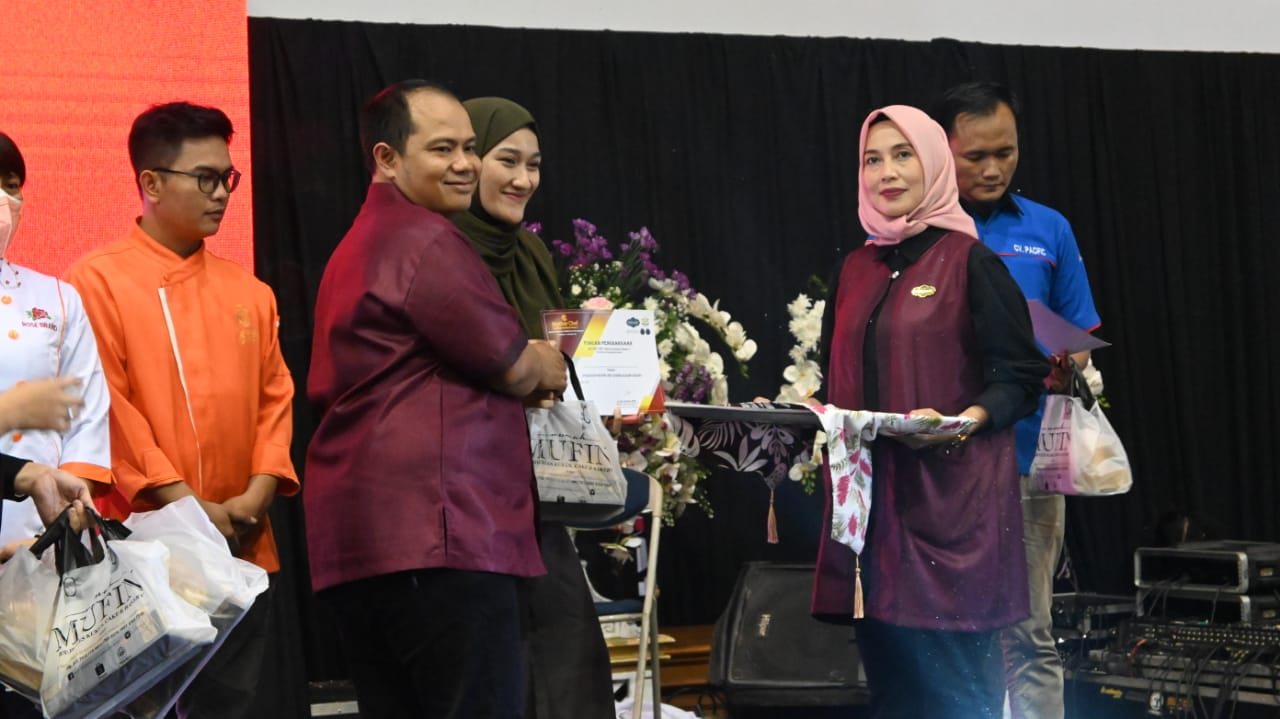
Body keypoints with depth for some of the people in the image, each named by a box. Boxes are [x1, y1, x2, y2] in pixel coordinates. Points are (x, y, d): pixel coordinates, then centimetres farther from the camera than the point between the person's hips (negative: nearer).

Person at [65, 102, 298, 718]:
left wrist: (257, 495, -5)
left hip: (242, 552, 5)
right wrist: (187, 507, -14)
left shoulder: (248, 292, 12)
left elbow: (275, 398, 11)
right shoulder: (96, 281, -5)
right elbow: (107, 408, -10)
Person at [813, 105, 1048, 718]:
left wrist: (961, 423, -23)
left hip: (951, 496, -6)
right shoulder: (857, 269, 15)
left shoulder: (970, 260, -4)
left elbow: (1020, 379, -6)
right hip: (869, 491, 6)